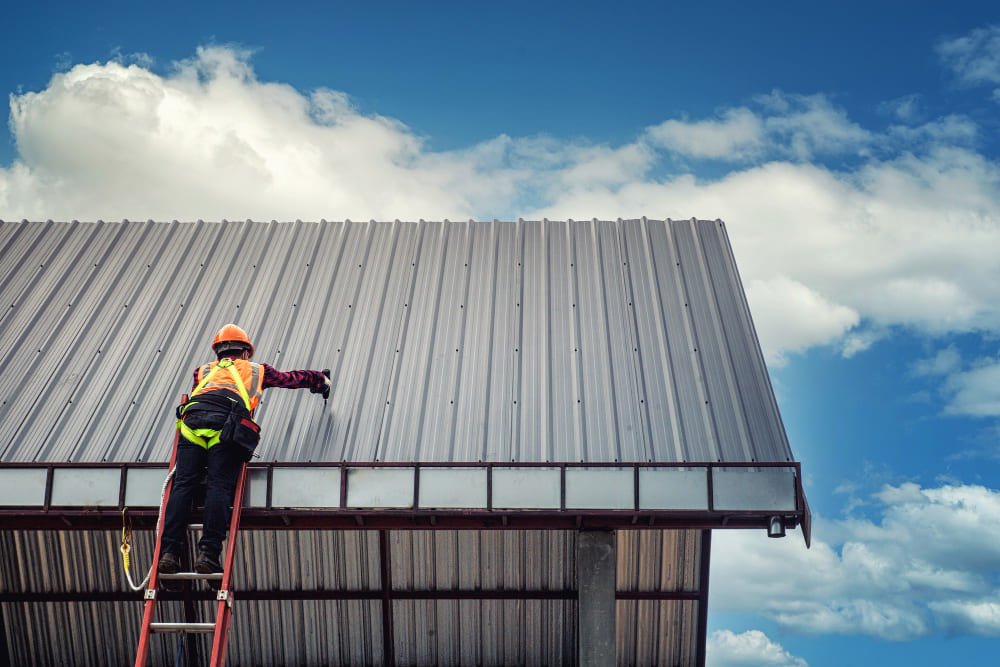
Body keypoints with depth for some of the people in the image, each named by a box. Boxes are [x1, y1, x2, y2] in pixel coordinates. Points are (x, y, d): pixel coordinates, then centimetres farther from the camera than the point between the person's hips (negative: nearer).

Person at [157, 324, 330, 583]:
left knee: (182, 485, -4)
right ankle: (208, 553, -19)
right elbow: (293, 378, 44)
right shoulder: (256, 370, 34)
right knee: (219, 487, -8)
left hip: (192, 419, 2)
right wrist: (322, 379, 61)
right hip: (227, 426, -2)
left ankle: (169, 552, -15)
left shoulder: (203, 370, 38)